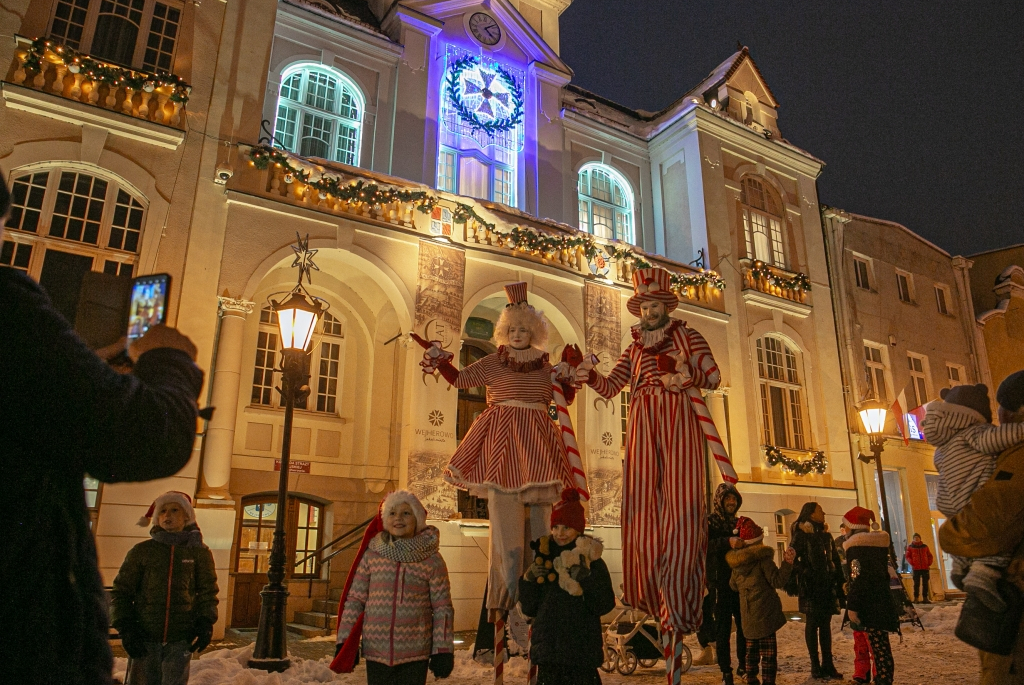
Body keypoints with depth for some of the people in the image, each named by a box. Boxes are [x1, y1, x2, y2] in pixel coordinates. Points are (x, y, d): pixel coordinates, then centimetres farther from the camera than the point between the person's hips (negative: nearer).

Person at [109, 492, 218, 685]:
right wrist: (125, 627, -4)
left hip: (181, 640, 0)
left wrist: (205, 623, -4)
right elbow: (121, 591, 6)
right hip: (143, 638, 0)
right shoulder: (142, 551, 4)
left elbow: (207, 591, 8)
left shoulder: (199, 551, 4)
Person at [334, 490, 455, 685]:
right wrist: (344, 642, 2)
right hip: (376, 652, 2)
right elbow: (355, 599, 6)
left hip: (415, 655, -2)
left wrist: (443, 651, -4)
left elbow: (442, 608, -1)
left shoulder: (432, 560, -3)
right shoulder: (371, 555, 1)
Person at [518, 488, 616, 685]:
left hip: (581, 648, -3)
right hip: (548, 647, 3)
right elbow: (528, 608, 8)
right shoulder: (543, 559, 6)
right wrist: (528, 579, -8)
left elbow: (604, 605, -9)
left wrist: (587, 579, -21)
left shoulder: (592, 562, -3)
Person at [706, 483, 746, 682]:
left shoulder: (739, 523, 14)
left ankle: (743, 665, 22)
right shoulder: (709, 523, -3)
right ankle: (726, 671, 8)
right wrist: (727, 541, -35)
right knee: (723, 628, -2)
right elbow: (705, 544, -21)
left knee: (744, 625, 6)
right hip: (721, 584, -4)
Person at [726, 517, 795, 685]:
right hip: (764, 613, -6)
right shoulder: (763, 558, -13)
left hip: (747, 614, 6)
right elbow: (778, 581, -14)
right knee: (769, 652, -1)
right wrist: (788, 563, -16)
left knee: (752, 649, 18)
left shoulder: (736, 561, 6)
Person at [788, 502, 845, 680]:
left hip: (828, 586, 6)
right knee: (812, 624, 1)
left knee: (825, 624, 9)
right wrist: (799, 581, -22)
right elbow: (792, 559, -13)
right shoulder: (801, 535, -5)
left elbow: (836, 562, 17)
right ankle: (815, 665, 8)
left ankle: (827, 664, 16)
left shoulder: (826, 535, 14)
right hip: (811, 586, -6)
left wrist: (840, 587, 12)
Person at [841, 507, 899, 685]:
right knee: (880, 644, 13)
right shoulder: (880, 542, 12)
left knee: (878, 646, -7)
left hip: (868, 603, -8)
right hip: (882, 600, 8)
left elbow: (857, 580, -19)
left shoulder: (856, 546, -14)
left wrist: (852, 607, -18)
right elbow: (884, 573, 18)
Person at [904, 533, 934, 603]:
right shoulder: (910, 547, 5)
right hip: (916, 568, -2)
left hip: (925, 568, 2)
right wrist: (912, 563, -11)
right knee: (916, 584, 0)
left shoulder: (925, 546, 11)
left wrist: (929, 563, 0)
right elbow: (907, 556, 2)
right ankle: (916, 598, 3)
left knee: (925, 583, 5)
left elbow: (930, 556, 14)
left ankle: (925, 598, 11)